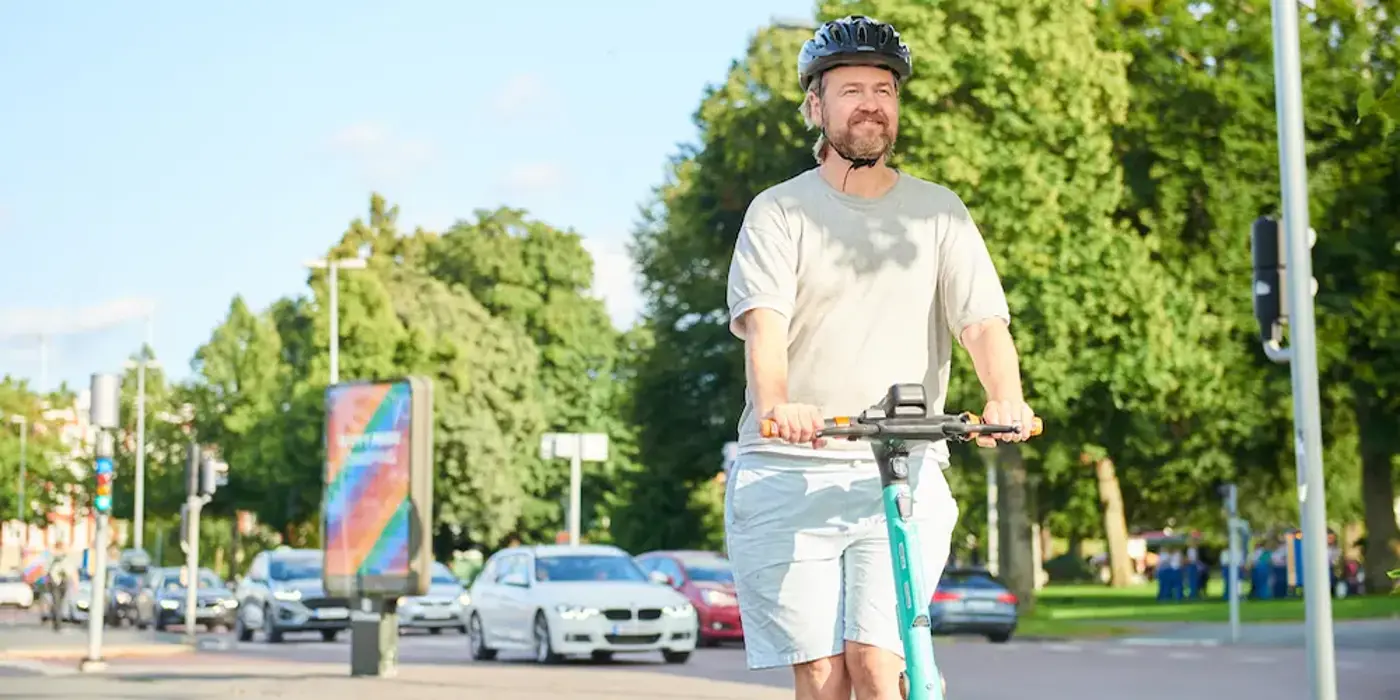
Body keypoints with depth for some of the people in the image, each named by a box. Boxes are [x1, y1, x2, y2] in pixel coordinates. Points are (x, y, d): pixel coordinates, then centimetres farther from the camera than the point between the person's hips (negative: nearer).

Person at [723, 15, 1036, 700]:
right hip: (788, 475, -1)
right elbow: (764, 322, -10)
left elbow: (983, 320, 0)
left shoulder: (938, 212, 12)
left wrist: (1005, 399, -21)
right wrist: (775, 405, -31)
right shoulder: (779, 212, 6)